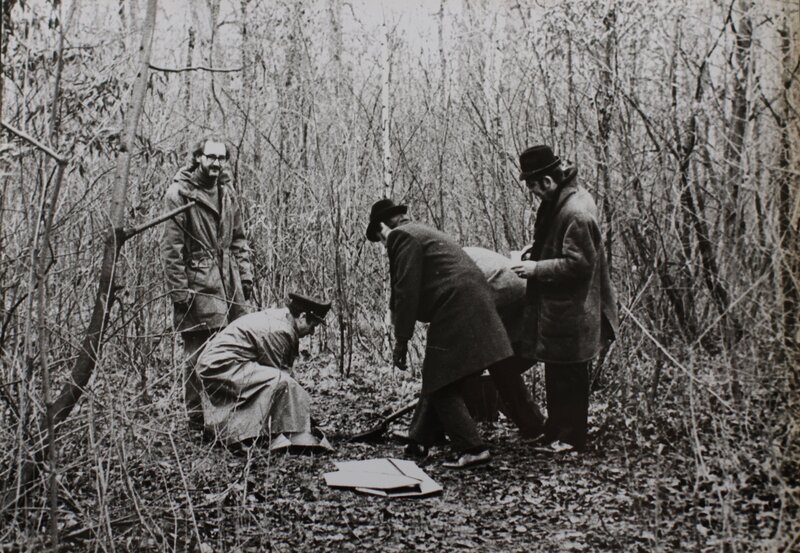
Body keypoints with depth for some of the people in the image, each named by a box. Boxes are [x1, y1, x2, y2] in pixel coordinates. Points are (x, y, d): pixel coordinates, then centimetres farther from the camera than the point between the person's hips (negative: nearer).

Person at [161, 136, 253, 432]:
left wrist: (245, 273, 10)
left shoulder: (227, 191, 14)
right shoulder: (180, 192, -6)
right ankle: (197, 416, 8)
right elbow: (171, 245, -10)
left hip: (229, 282, 6)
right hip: (198, 283, -6)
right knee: (198, 353, -2)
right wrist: (178, 288, -14)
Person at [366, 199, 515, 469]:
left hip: (455, 312, -10)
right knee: (436, 379, 17)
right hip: (469, 307, 10)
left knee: (441, 385, -3)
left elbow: (406, 291, -13)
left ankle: (472, 449, -3)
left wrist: (401, 340, -9)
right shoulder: (421, 232, 25)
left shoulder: (401, 236, -5)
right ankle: (418, 441, 26)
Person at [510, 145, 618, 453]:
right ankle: (557, 431, 31)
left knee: (569, 376, 3)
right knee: (558, 373, 18)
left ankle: (571, 439, 17)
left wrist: (537, 268, -19)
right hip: (558, 308, 10)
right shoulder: (559, 201, 7)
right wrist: (535, 251, 6)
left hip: (570, 313, -10)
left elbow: (577, 263, -24)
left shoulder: (576, 213, -24)